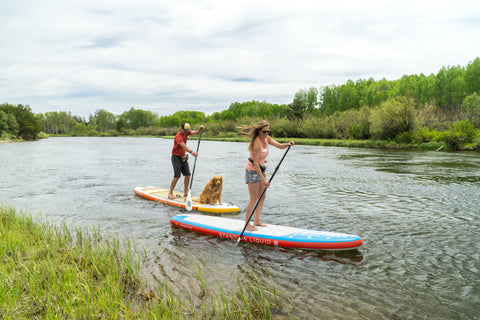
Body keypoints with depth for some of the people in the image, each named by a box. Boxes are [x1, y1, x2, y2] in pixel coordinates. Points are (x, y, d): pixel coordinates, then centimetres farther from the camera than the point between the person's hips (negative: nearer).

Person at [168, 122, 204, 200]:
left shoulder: (186, 132, 2)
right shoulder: (178, 136, -23)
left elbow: (196, 133, -1)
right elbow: (184, 146, -37)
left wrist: (200, 129, -22)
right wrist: (191, 151, -52)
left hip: (183, 157, 8)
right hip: (176, 157, -8)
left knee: (187, 175, 3)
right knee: (177, 176, -13)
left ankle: (185, 192, 14)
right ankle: (170, 193, -3)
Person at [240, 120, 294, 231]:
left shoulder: (267, 139, 0)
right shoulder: (256, 143, -24)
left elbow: (280, 146, -6)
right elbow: (256, 164, -26)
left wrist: (288, 144, -29)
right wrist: (263, 180, -28)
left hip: (261, 169, 8)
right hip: (252, 171, -8)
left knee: (262, 197, 11)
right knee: (254, 198, -6)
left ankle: (256, 221, 23)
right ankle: (247, 224, 3)